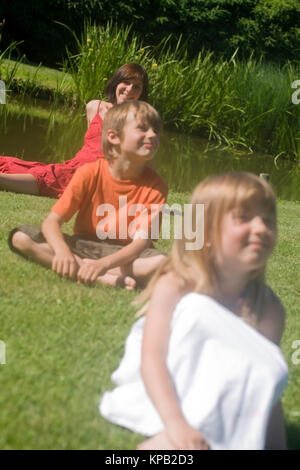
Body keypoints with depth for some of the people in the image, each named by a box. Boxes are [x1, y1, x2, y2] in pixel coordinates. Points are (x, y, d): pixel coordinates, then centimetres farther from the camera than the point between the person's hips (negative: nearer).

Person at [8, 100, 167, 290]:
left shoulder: (155, 186, -11)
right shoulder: (90, 173, -10)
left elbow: (142, 242, -20)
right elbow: (52, 221, -14)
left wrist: (104, 264, -39)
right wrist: (63, 252, -38)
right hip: (82, 247, 2)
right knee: (20, 237, -23)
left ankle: (80, 268, -28)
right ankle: (109, 279, -29)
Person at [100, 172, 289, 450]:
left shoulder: (267, 309, -9)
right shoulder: (174, 286, -16)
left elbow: (269, 391, -7)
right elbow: (152, 356, -25)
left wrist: (276, 444, -16)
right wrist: (175, 422, -40)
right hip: (162, 391, -2)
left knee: (264, 368, -27)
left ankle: (167, 442, -28)